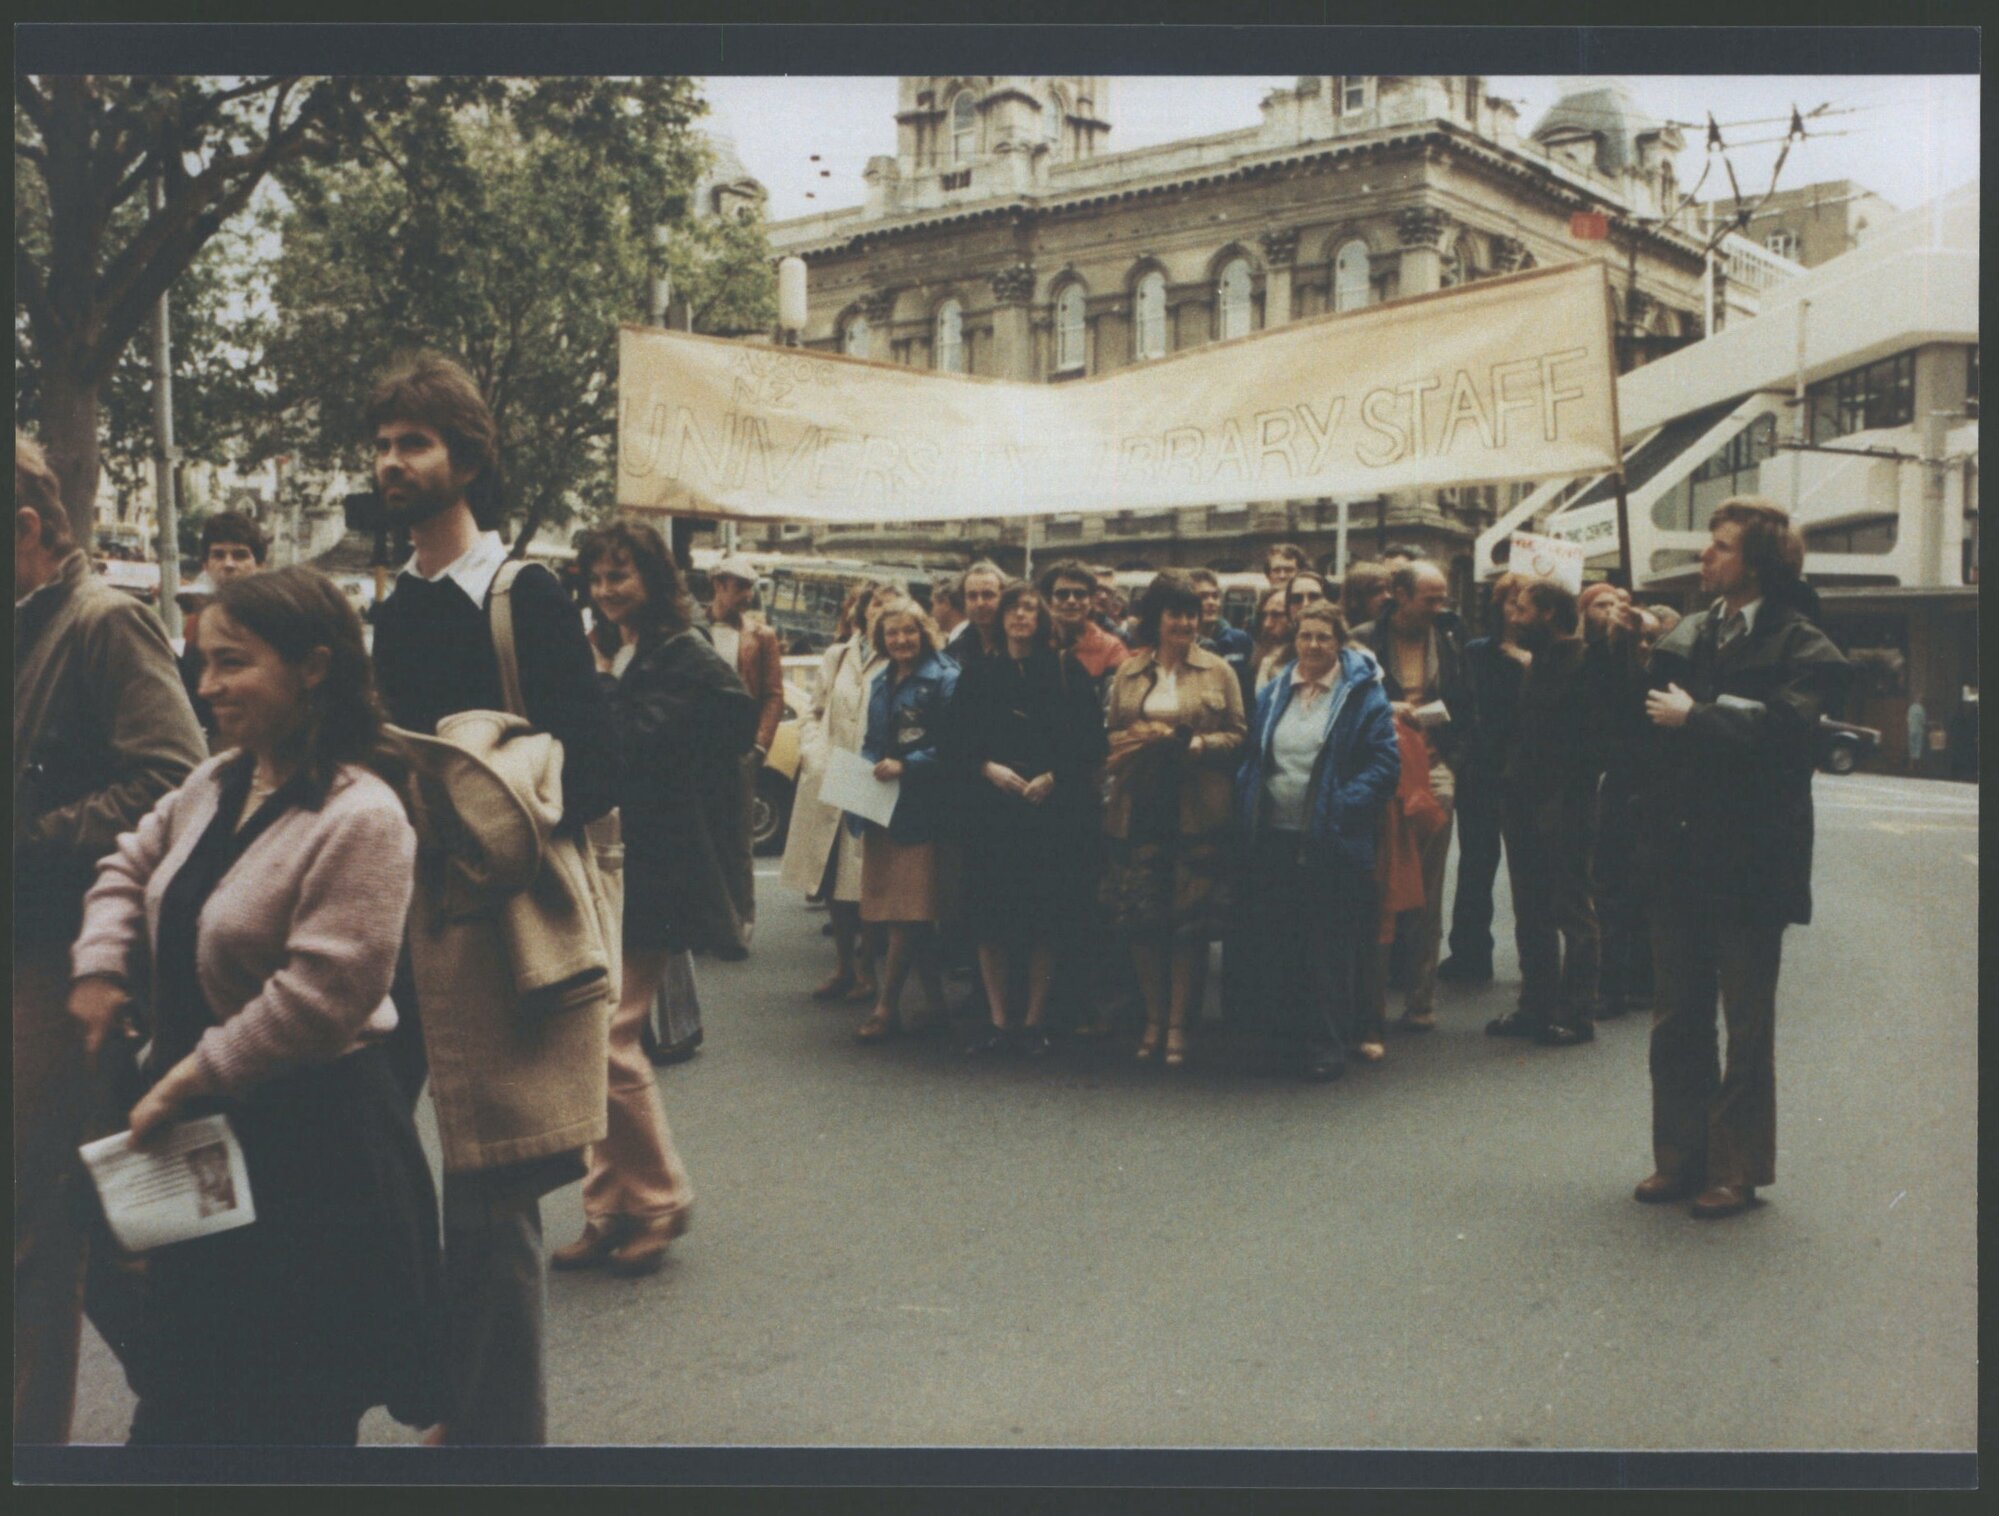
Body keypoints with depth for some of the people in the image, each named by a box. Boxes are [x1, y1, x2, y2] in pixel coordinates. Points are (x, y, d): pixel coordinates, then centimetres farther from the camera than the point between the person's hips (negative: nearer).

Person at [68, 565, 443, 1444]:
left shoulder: (360, 817, -22)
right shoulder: (219, 783, 6)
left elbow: (322, 993, -25)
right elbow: (131, 867, 19)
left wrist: (189, 1080, -18)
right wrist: (101, 968, 1)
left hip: (310, 1149, -8)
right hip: (210, 1141, 8)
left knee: (294, 1412, 7)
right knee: (181, 1406, 21)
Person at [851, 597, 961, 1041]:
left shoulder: (944, 680, -5)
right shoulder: (879, 683, 17)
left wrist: (906, 765, -18)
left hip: (921, 808, -7)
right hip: (882, 805, 7)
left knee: (909, 912, -7)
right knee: (899, 910, 7)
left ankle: (887, 1007, -4)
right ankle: (935, 1000, 17)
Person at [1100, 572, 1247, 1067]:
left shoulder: (1217, 672, 4)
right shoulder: (1128, 672, 12)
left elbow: (1237, 737, 0)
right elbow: (1111, 734, 13)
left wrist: (1180, 739, -13)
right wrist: (1131, 742, -9)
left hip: (1196, 813, -2)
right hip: (1139, 809, 2)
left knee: (1190, 919, 0)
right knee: (1140, 917, 3)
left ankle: (1177, 1022, 11)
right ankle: (1153, 1017, 17)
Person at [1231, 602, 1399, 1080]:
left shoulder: (1362, 695, -2)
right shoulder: (1273, 694, 12)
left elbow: (1385, 763, -7)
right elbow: (1251, 758, 18)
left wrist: (1344, 807, -16)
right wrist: (1247, 805, 3)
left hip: (1330, 843, -5)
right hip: (1273, 839, 5)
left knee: (1328, 948, 1)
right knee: (1265, 945, 7)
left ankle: (1326, 1044, 13)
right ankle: (1293, 1035, 23)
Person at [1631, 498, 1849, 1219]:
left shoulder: (1802, 647, -7)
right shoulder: (1682, 639, 11)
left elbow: (1780, 726, -24)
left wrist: (1692, 716, -15)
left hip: (1749, 864, -6)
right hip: (1680, 860, 6)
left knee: (1746, 1026, 6)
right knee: (1676, 1023, 13)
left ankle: (1737, 1170, 16)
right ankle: (1680, 1158, 24)